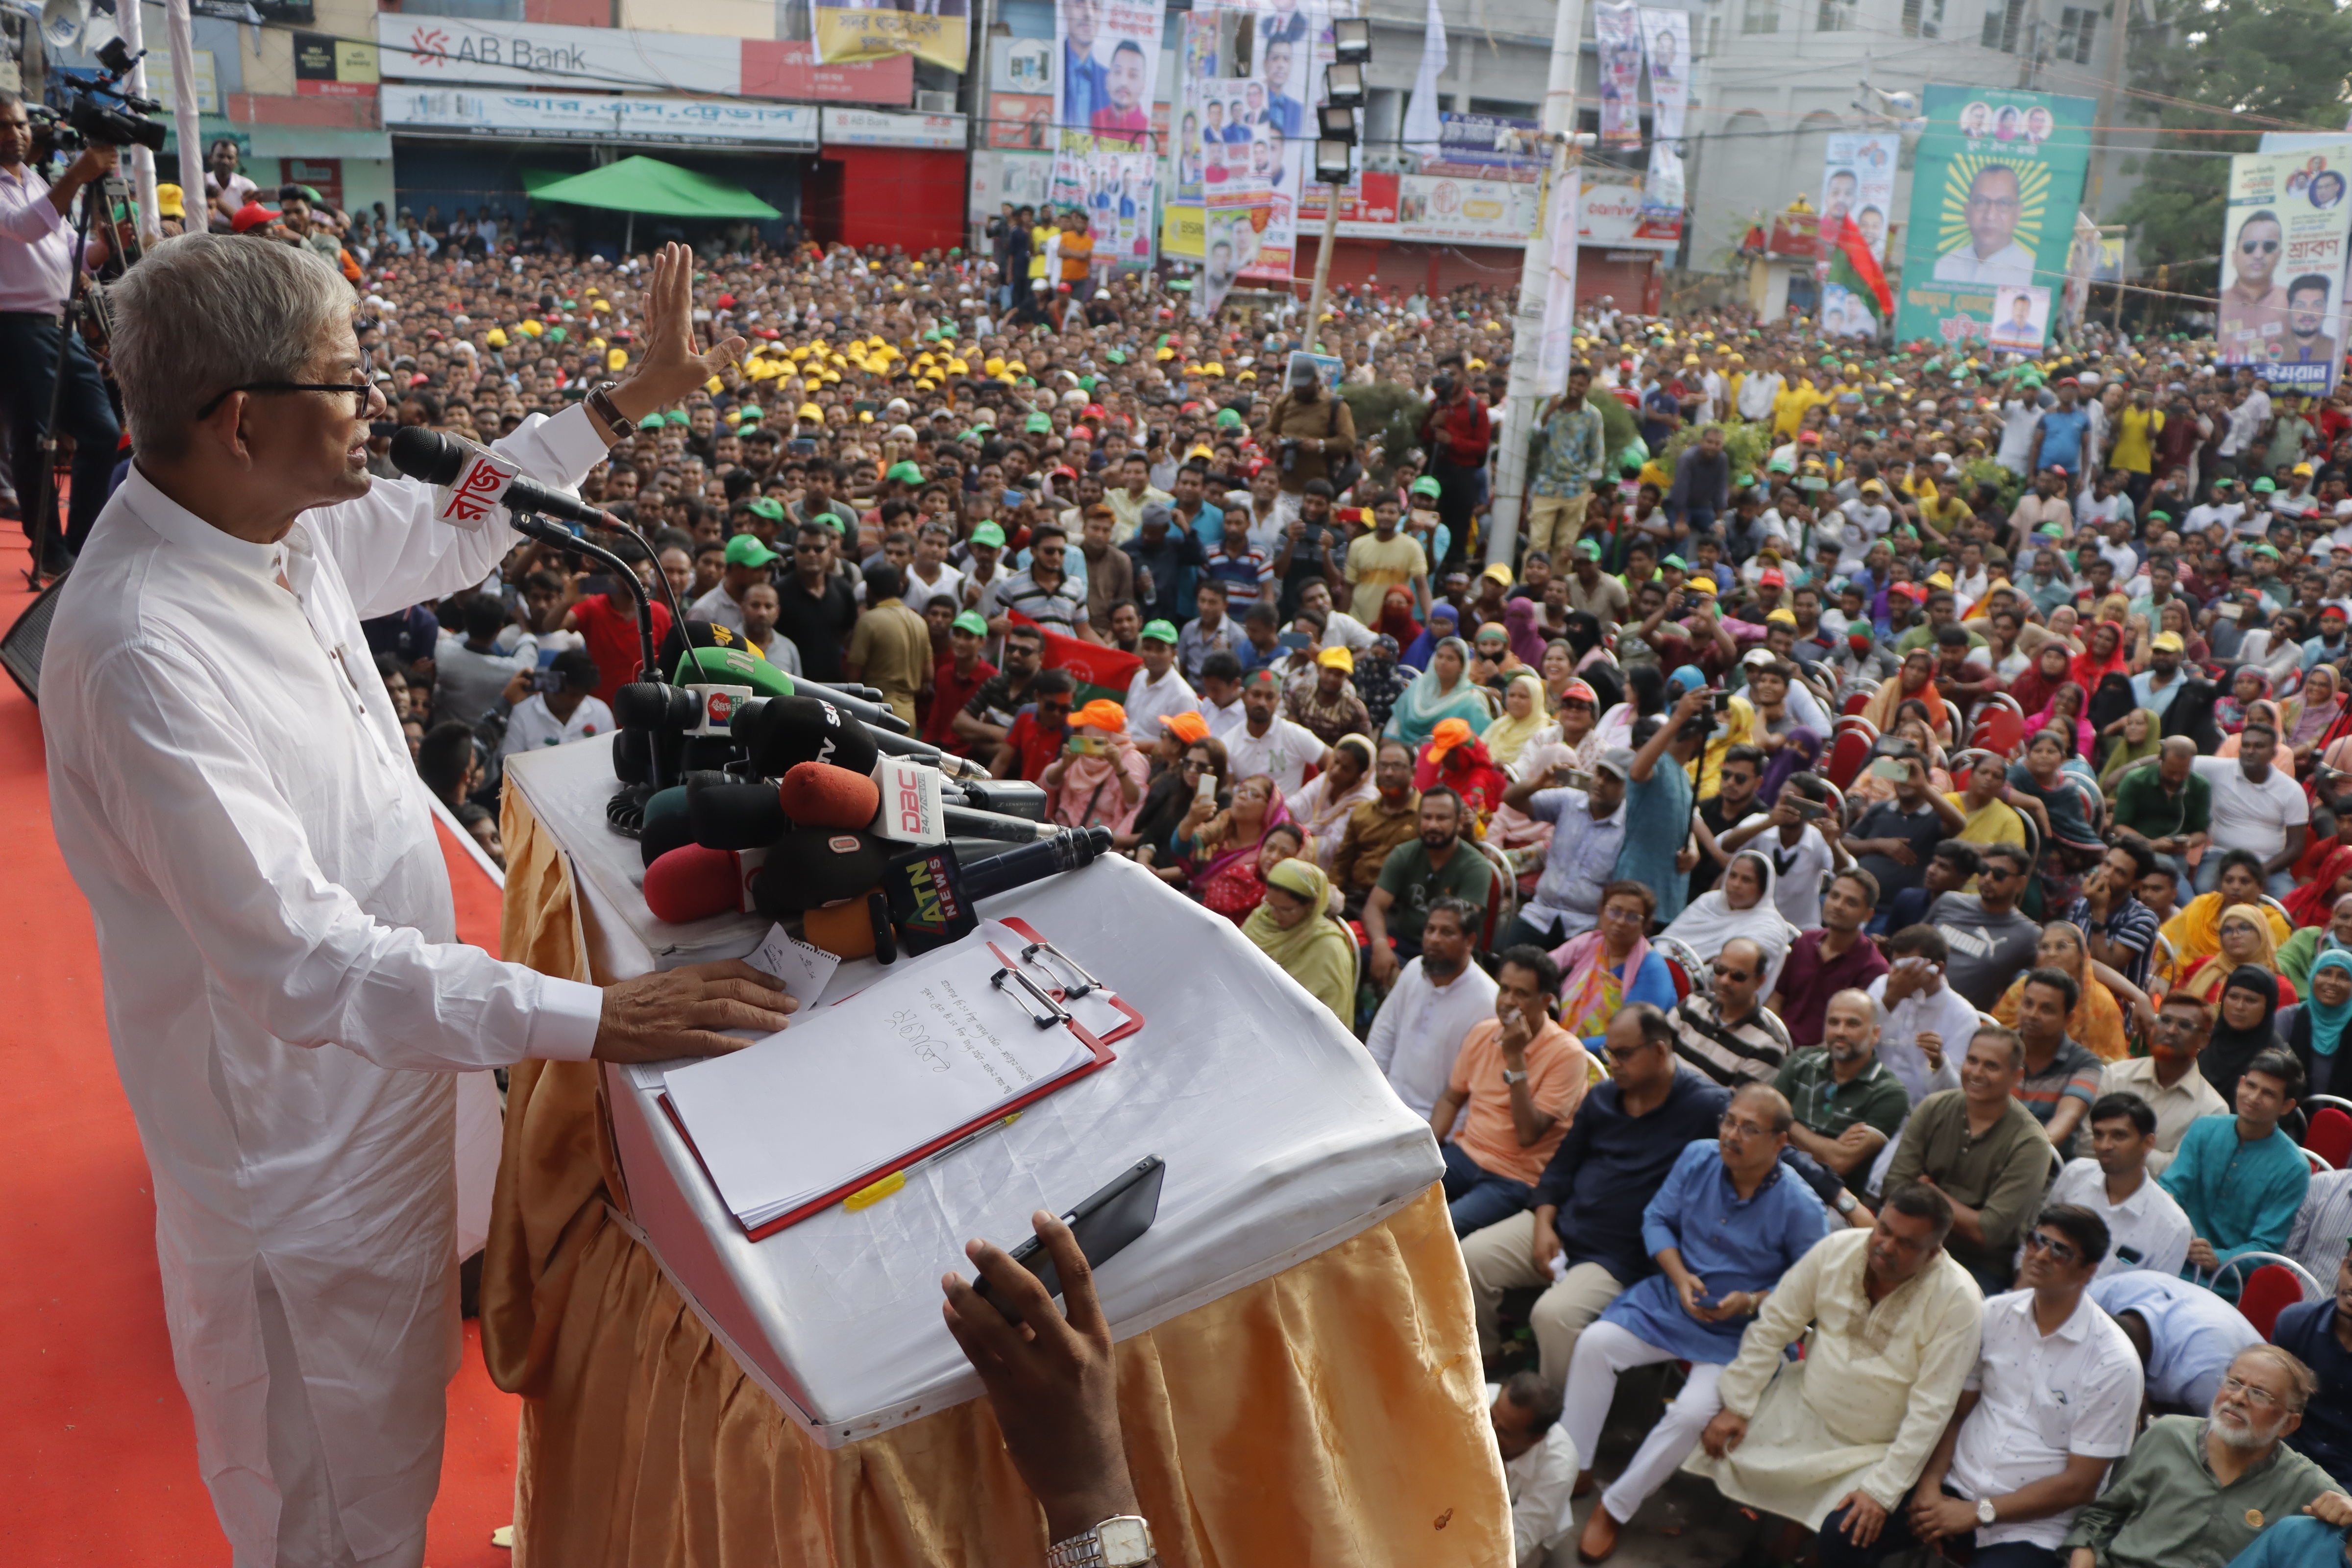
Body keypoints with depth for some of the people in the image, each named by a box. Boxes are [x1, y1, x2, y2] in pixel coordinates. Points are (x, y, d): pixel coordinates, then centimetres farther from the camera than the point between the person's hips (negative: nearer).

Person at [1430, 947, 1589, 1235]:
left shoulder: (1567, 1053, -13)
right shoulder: (1482, 1033, 6)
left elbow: (1528, 1135, -19)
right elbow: (1451, 1099, 17)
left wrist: (1515, 1058, -22)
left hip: (1515, 1180, -6)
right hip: (1465, 1154, 6)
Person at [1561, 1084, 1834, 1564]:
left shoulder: (1801, 1208, -17)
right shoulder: (1698, 1158, -6)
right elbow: (1658, 1219, 4)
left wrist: (1753, 1302, -21)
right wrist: (1679, 1276, -10)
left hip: (1740, 1333, -4)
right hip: (1672, 1299, 4)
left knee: (1695, 1411, -26)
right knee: (1595, 1343, -18)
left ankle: (1616, 1508, -5)